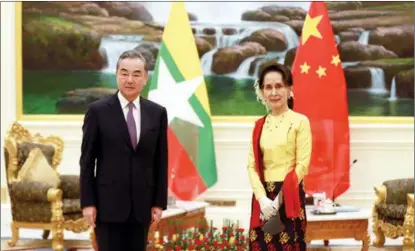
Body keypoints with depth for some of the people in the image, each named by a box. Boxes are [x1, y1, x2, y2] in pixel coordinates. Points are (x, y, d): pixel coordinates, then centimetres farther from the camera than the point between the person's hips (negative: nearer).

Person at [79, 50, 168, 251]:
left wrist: (159, 202, 3)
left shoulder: (157, 113, 5)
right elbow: (87, 160, -2)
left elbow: (161, 162, 7)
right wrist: (87, 202, -7)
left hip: (141, 204, 3)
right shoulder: (98, 110, -3)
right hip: (108, 203, -3)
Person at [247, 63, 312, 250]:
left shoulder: (300, 121, -1)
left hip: (289, 197, -4)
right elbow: (252, 165, 6)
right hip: (263, 198, 4)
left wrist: (280, 198, -13)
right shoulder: (259, 125, 11)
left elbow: (302, 165, -7)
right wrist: (262, 197, -10)